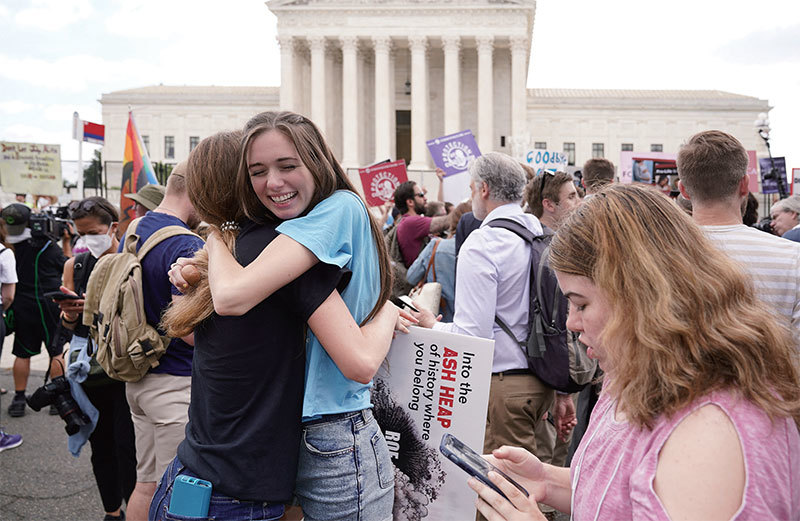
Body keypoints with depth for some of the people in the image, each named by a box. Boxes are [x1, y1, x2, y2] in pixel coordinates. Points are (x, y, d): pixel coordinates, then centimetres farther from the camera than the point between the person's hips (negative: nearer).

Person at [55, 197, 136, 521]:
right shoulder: (74, 266, 9)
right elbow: (67, 325, 11)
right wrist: (70, 313, -11)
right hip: (87, 369, 5)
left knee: (127, 447, -5)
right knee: (100, 445, 13)